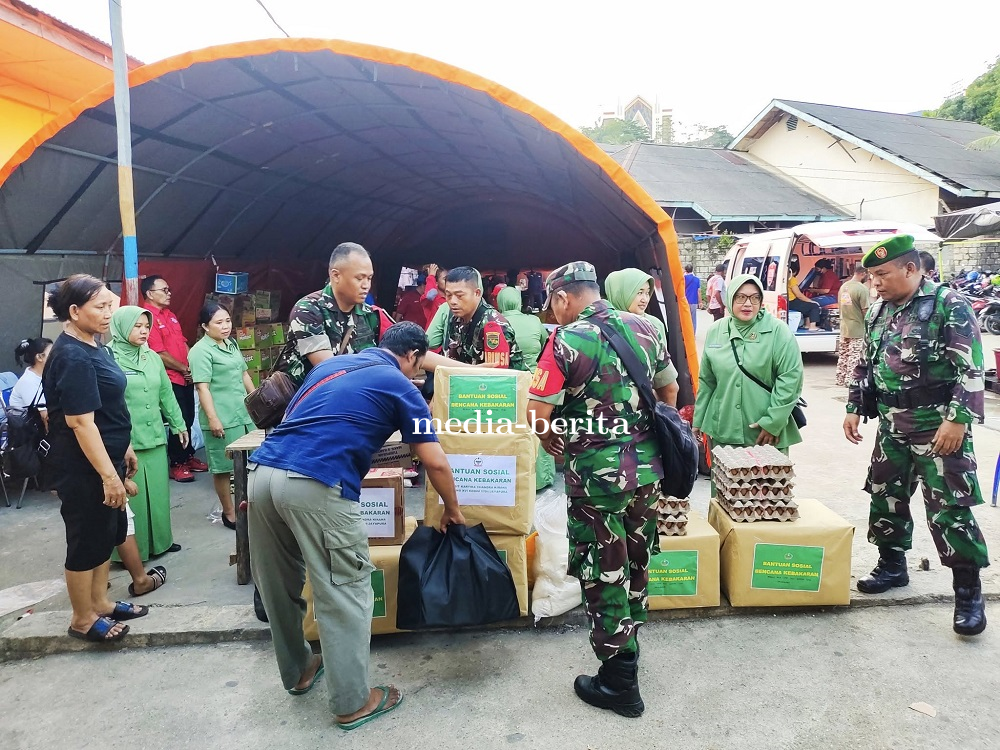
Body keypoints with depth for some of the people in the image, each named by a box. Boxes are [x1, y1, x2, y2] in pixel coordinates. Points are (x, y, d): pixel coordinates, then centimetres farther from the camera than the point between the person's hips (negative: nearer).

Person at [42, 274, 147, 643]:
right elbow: (80, 421, -25)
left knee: (107, 533, 19)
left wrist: (124, 448, 21)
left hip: (105, 458, 10)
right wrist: (109, 475, -25)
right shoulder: (73, 357, -22)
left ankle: (100, 602, 34)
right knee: (87, 540, 5)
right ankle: (82, 619, 21)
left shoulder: (91, 346, 8)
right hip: (83, 468, -10)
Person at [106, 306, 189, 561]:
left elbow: (166, 394, 17)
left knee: (157, 491, 13)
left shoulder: (152, 357, 10)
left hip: (154, 436, 6)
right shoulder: (108, 358, -9)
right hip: (124, 442, -6)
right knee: (130, 495, 1)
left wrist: (178, 424, 20)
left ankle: (159, 540, 28)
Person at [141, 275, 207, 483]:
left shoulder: (170, 315, 13)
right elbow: (160, 354, -18)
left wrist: (192, 367, 2)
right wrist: (185, 369, -10)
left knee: (188, 418, 16)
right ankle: (177, 464, 12)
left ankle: (188, 456, 30)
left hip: (185, 377, 8)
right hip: (169, 379, -8)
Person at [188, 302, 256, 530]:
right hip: (222, 418, -7)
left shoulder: (232, 344, 14)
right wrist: (212, 418, -20)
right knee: (223, 468, 2)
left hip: (244, 412, 8)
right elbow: (203, 387, -15)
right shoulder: (201, 351, -10)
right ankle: (229, 513, 13)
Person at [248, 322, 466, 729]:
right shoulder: (400, 386, 9)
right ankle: (353, 702, 19)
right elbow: (435, 463, 8)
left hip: (262, 473, 7)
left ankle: (297, 672, 42)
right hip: (317, 486, -7)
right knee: (344, 592, 8)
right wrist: (452, 510, 24)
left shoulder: (329, 364, 26)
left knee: (279, 584, 22)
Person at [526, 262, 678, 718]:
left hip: (597, 474, -6)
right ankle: (627, 644, 43)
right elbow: (669, 392, 15)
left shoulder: (566, 341, -15)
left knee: (603, 573, 9)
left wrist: (553, 445, 4)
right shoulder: (643, 328, 4)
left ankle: (618, 683, 22)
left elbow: (538, 415, -16)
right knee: (635, 560, 22)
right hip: (648, 466, 7)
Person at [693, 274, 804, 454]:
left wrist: (773, 422, -12)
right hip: (723, 433, 3)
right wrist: (698, 422, 13)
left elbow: (791, 378, -9)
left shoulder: (778, 330, -6)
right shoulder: (715, 331, 5)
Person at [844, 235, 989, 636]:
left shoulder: (949, 304, -11)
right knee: (886, 498, 14)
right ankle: (892, 566, 31)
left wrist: (958, 420, -21)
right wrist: (854, 409, 12)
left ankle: (969, 591, 10)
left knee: (949, 508, -3)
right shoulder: (878, 311, 10)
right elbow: (865, 364, 17)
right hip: (892, 427, 7)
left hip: (938, 427, -7)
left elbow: (971, 369, -15)